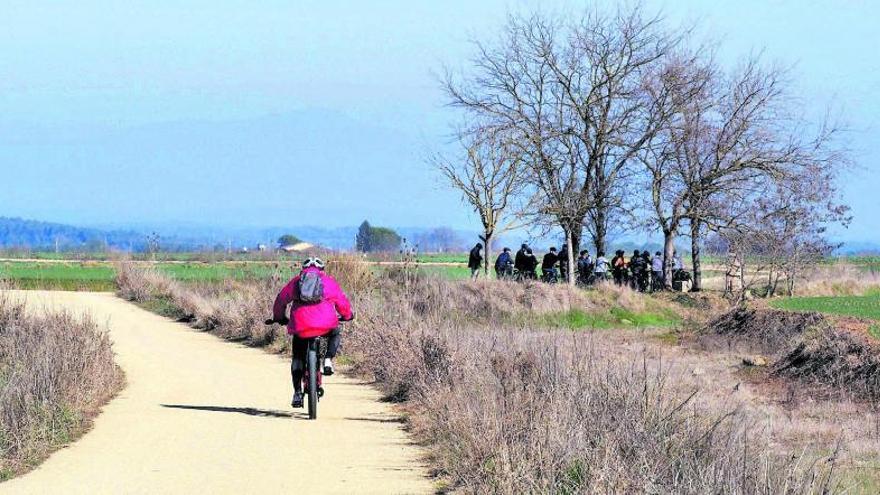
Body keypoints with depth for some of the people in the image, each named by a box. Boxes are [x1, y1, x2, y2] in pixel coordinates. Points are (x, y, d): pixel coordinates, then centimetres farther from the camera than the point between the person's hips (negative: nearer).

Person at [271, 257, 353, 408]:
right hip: (326, 324, 0)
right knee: (335, 335, 34)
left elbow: (280, 300, 28)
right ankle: (328, 360, 10)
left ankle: (297, 393, 8)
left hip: (300, 326, 0)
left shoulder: (295, 281, 24)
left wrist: (279, 317, 45)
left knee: (298, 358, 17)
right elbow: (342, 301, 26)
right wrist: (347, 316, 46)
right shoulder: (329, 281, 22)